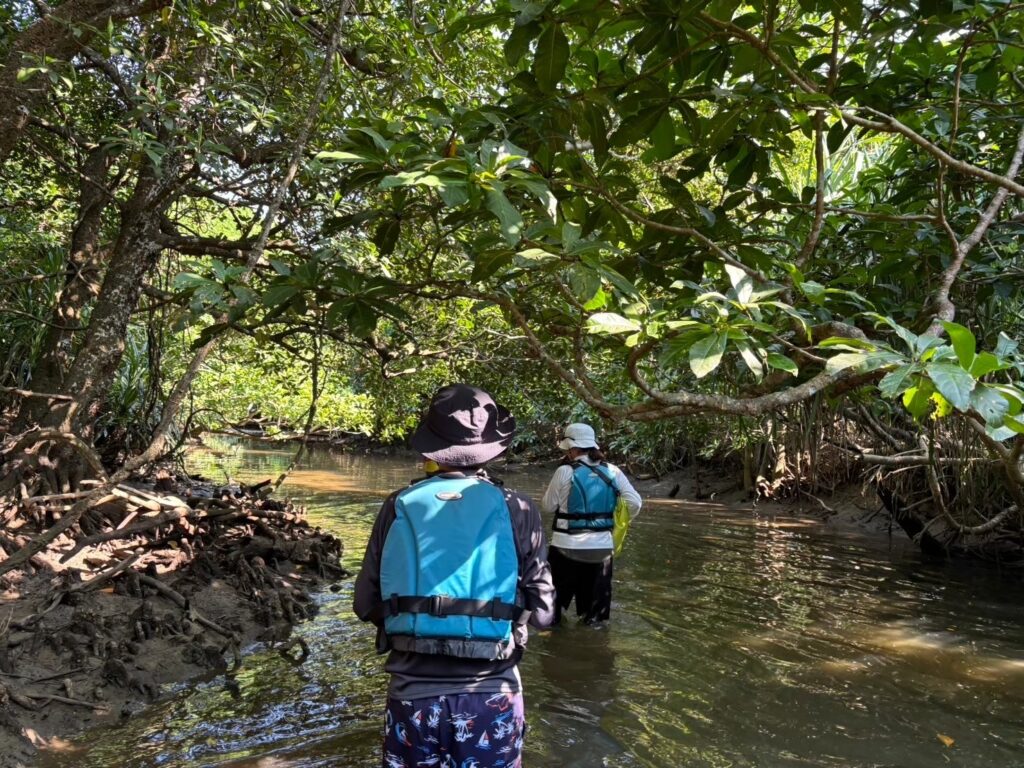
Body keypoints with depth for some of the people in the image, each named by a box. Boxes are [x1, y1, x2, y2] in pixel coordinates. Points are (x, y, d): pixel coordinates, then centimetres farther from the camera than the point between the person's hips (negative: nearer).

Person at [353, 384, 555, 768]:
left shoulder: (399, 507, -5)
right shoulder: (515, 510, -9)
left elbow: (366, 604, 1)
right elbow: (542, 610, -5)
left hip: (412, 694, 1)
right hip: (491, 697, -1)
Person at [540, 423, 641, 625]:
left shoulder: (565, 472, -13)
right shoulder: (612, 471, -1)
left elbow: (547, 506, -4)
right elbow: (635, 503, -1)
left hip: (568, 546, -4)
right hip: (602, 547, 4)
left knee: (556, 589, 14)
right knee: (595, 591, 18)